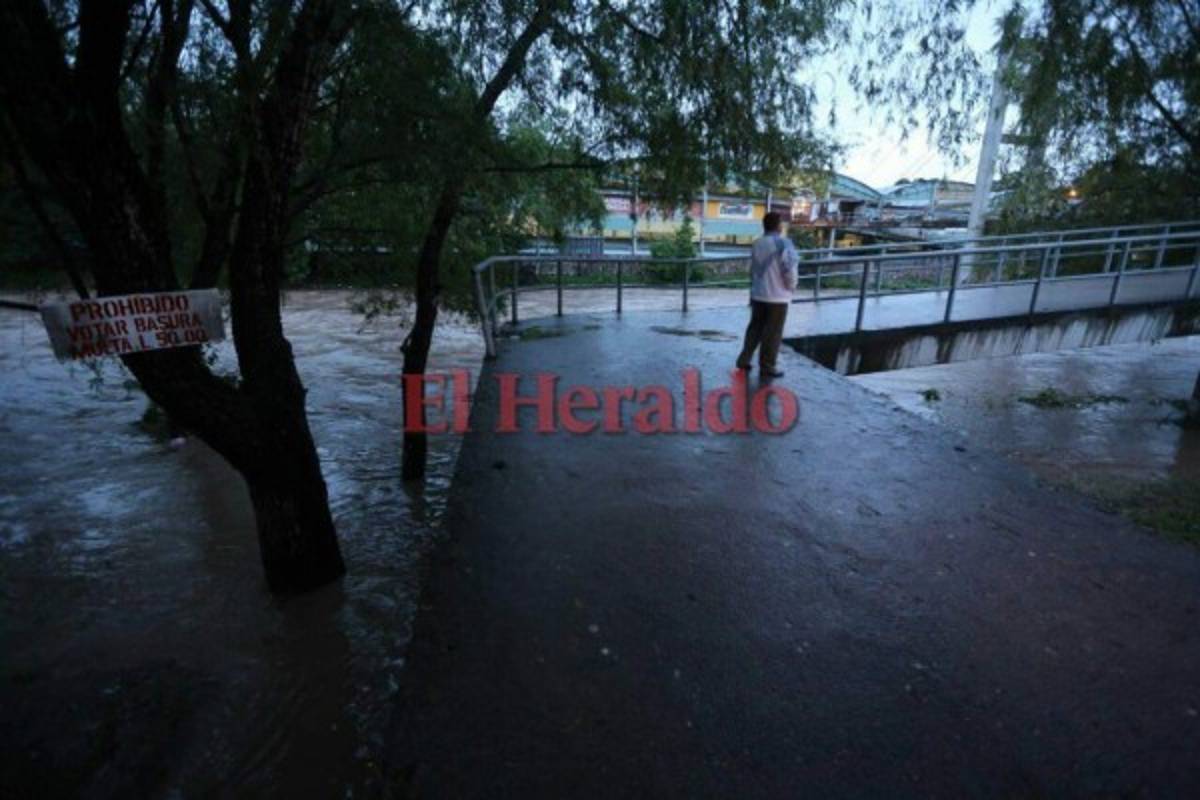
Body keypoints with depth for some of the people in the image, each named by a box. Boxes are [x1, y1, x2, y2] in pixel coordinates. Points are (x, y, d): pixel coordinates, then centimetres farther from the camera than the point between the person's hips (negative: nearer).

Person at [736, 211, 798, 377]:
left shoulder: (758, 243, 4)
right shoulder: (783, 243, -15)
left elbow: (752, 269, 9)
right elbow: (790, 269, -17)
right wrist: (791, 286, 0)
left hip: (758, 294, 6)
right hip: (778, 296, -6)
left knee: (755, 327, 16)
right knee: (773, 332, 3)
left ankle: (744, 359, 18)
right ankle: (767, 366, 9)